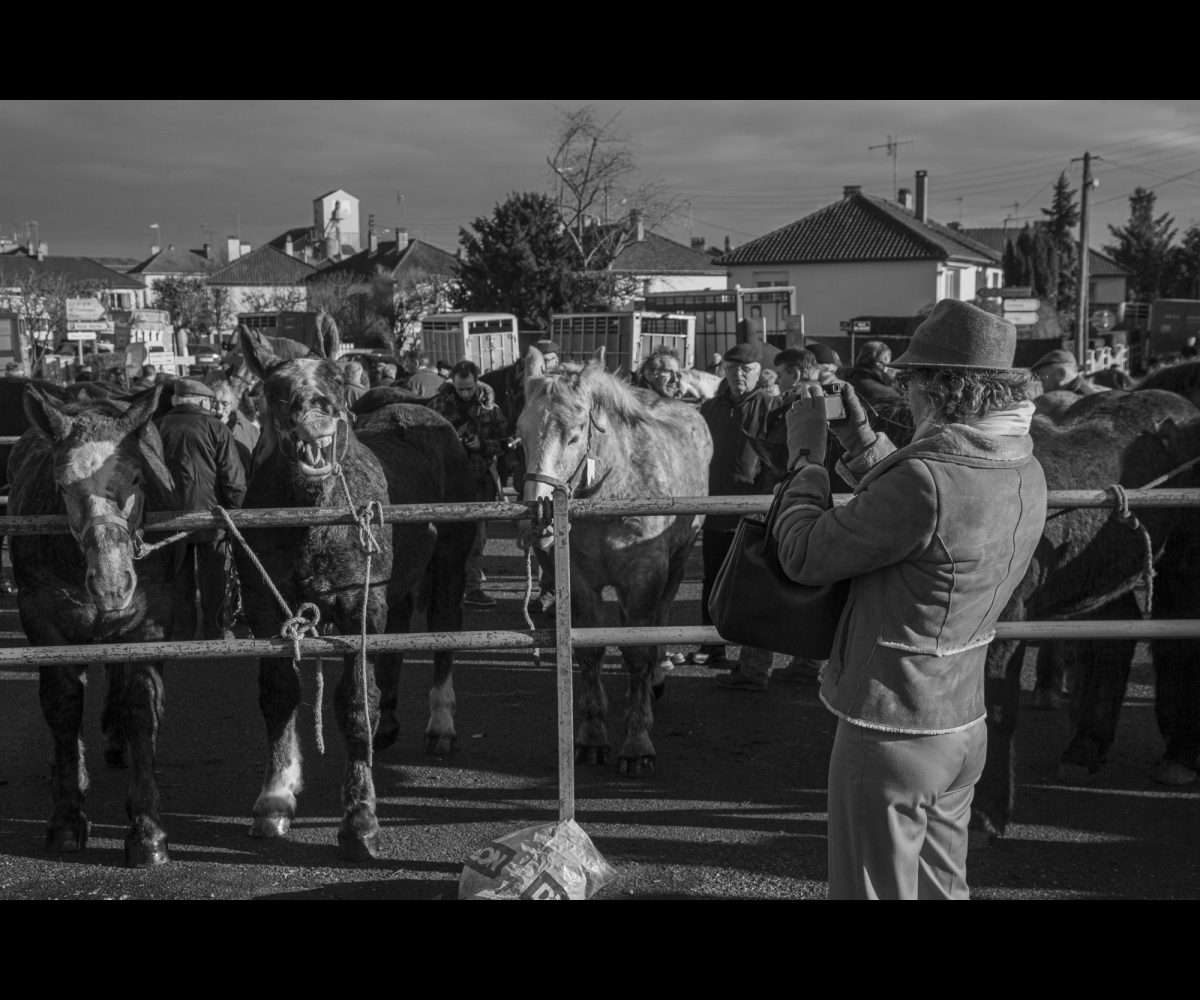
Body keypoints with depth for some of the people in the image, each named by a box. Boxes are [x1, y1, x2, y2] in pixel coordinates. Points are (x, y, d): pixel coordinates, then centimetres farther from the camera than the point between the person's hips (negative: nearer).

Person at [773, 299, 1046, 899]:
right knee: (941, 887, 23)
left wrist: (806, 457, -6)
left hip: (891, 732, -8)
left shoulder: (927, 481, -29)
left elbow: (805, 557, -20)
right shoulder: (1025, 473, -1)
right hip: (964, 724, 8)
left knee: (877, 889, 8)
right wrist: (864, 444, 12)